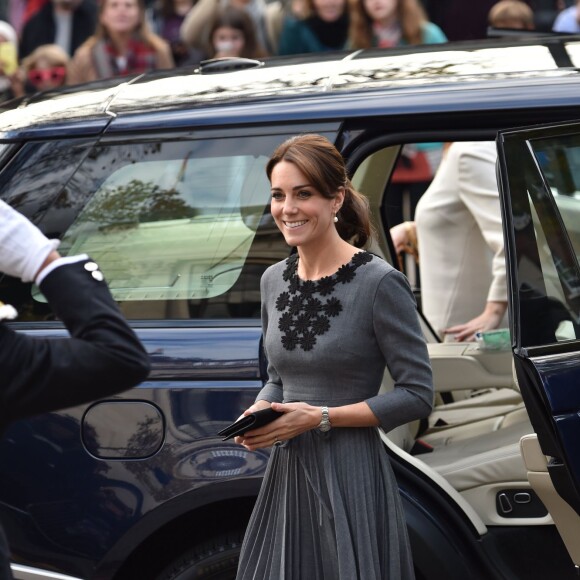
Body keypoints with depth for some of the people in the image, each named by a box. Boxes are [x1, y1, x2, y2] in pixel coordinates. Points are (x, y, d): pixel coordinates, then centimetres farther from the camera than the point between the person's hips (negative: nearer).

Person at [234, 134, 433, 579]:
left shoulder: (379, 283, -11)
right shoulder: (274, 280, 9)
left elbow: (418, 395, -11)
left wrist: (321, 417, -16)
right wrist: (258, 413, -2)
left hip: (352, 477, -6)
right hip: (286, 474, 6)